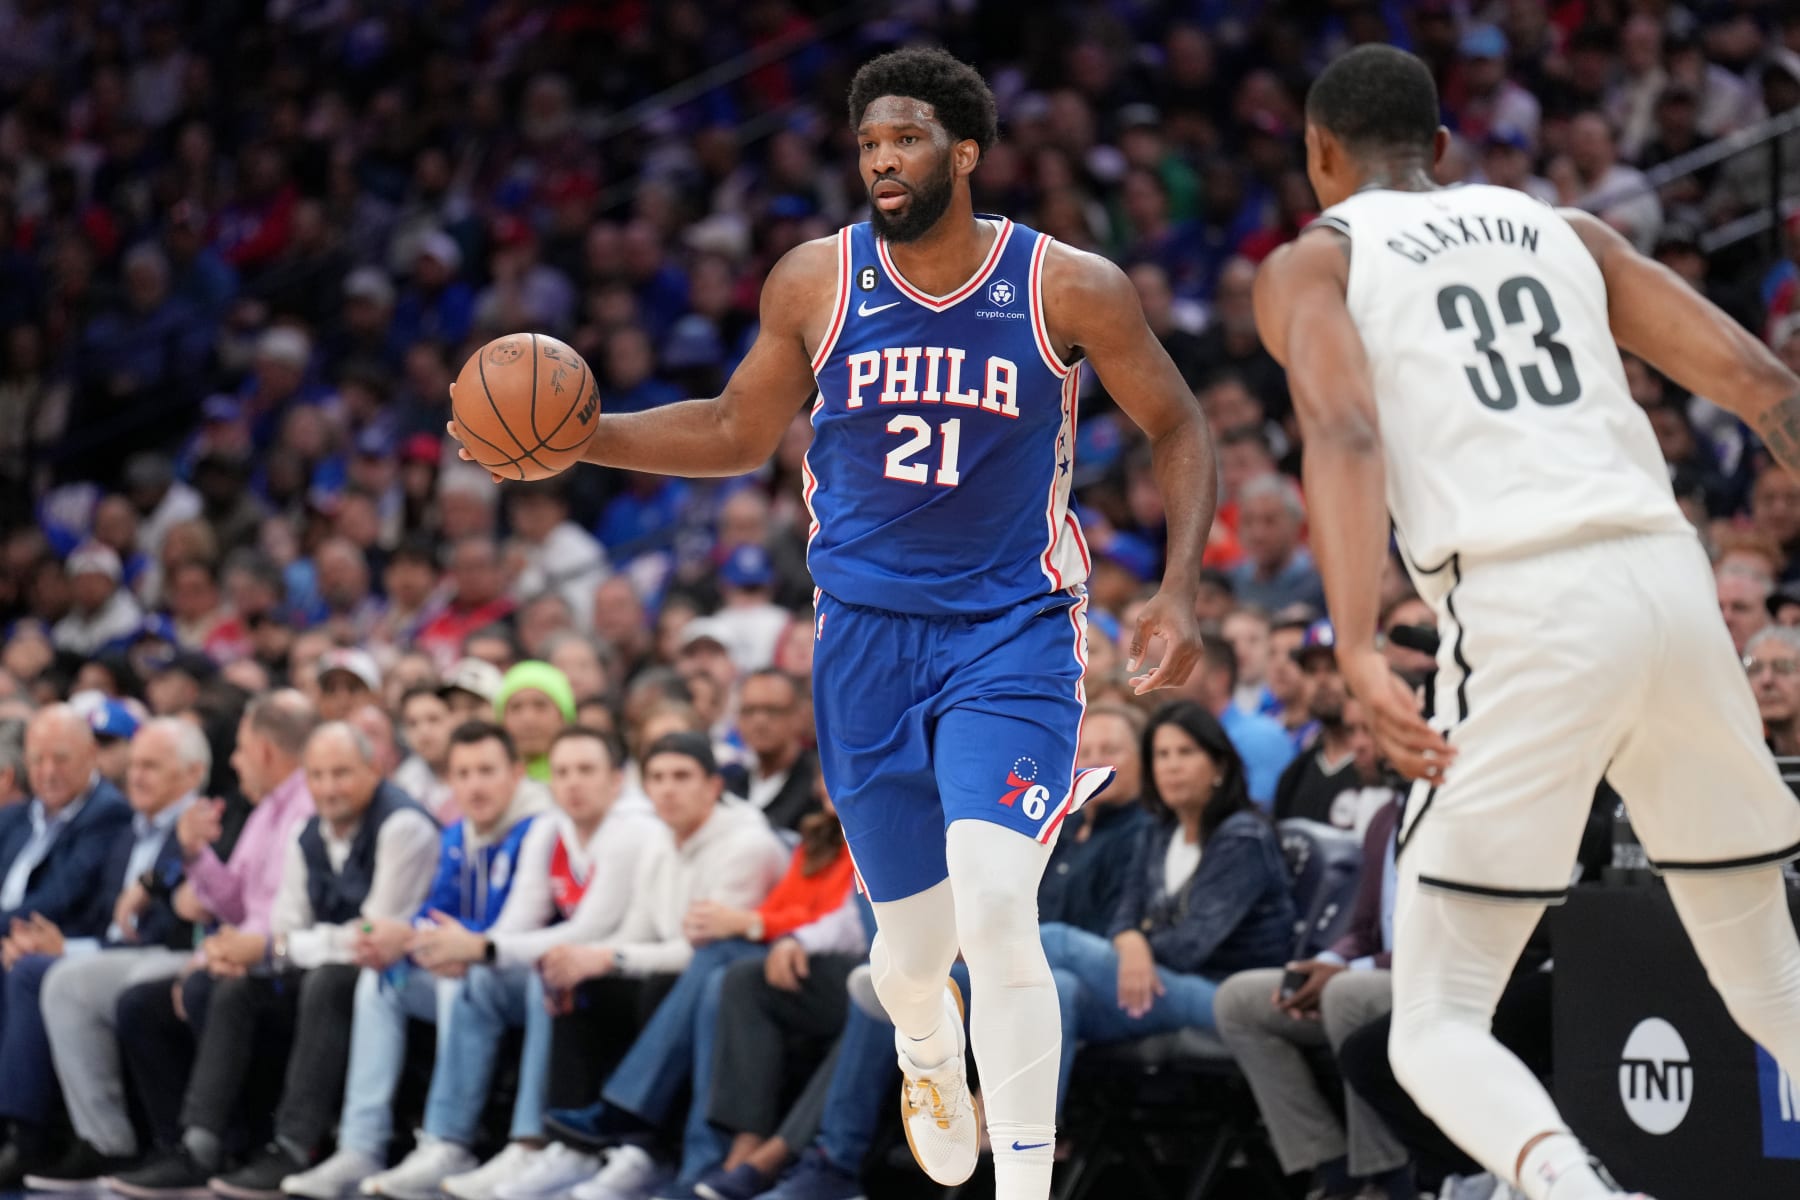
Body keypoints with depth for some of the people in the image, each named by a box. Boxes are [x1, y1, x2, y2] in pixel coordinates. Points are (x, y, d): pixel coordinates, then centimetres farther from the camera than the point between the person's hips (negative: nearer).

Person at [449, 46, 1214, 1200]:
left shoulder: (1070, 288, -9)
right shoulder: (816, 282, -3)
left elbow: (1180, 430, 1)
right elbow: (737, 433, 11)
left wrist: (1180, 590, -10)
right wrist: (577, 436, -2)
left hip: (1012, 630, -3)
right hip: (868, 634, 3)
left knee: (994, 908, -23)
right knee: (914, 941, 9)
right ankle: (930, 1056, 48)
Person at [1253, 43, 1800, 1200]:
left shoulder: (1311, 262, 13)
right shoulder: (1563, 228, 25)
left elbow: (1345, 433, -8)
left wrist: (1362, 651, -19)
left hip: (1524, 610, -4)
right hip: (1672, 579, 4)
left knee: (1436, 1025, 3)